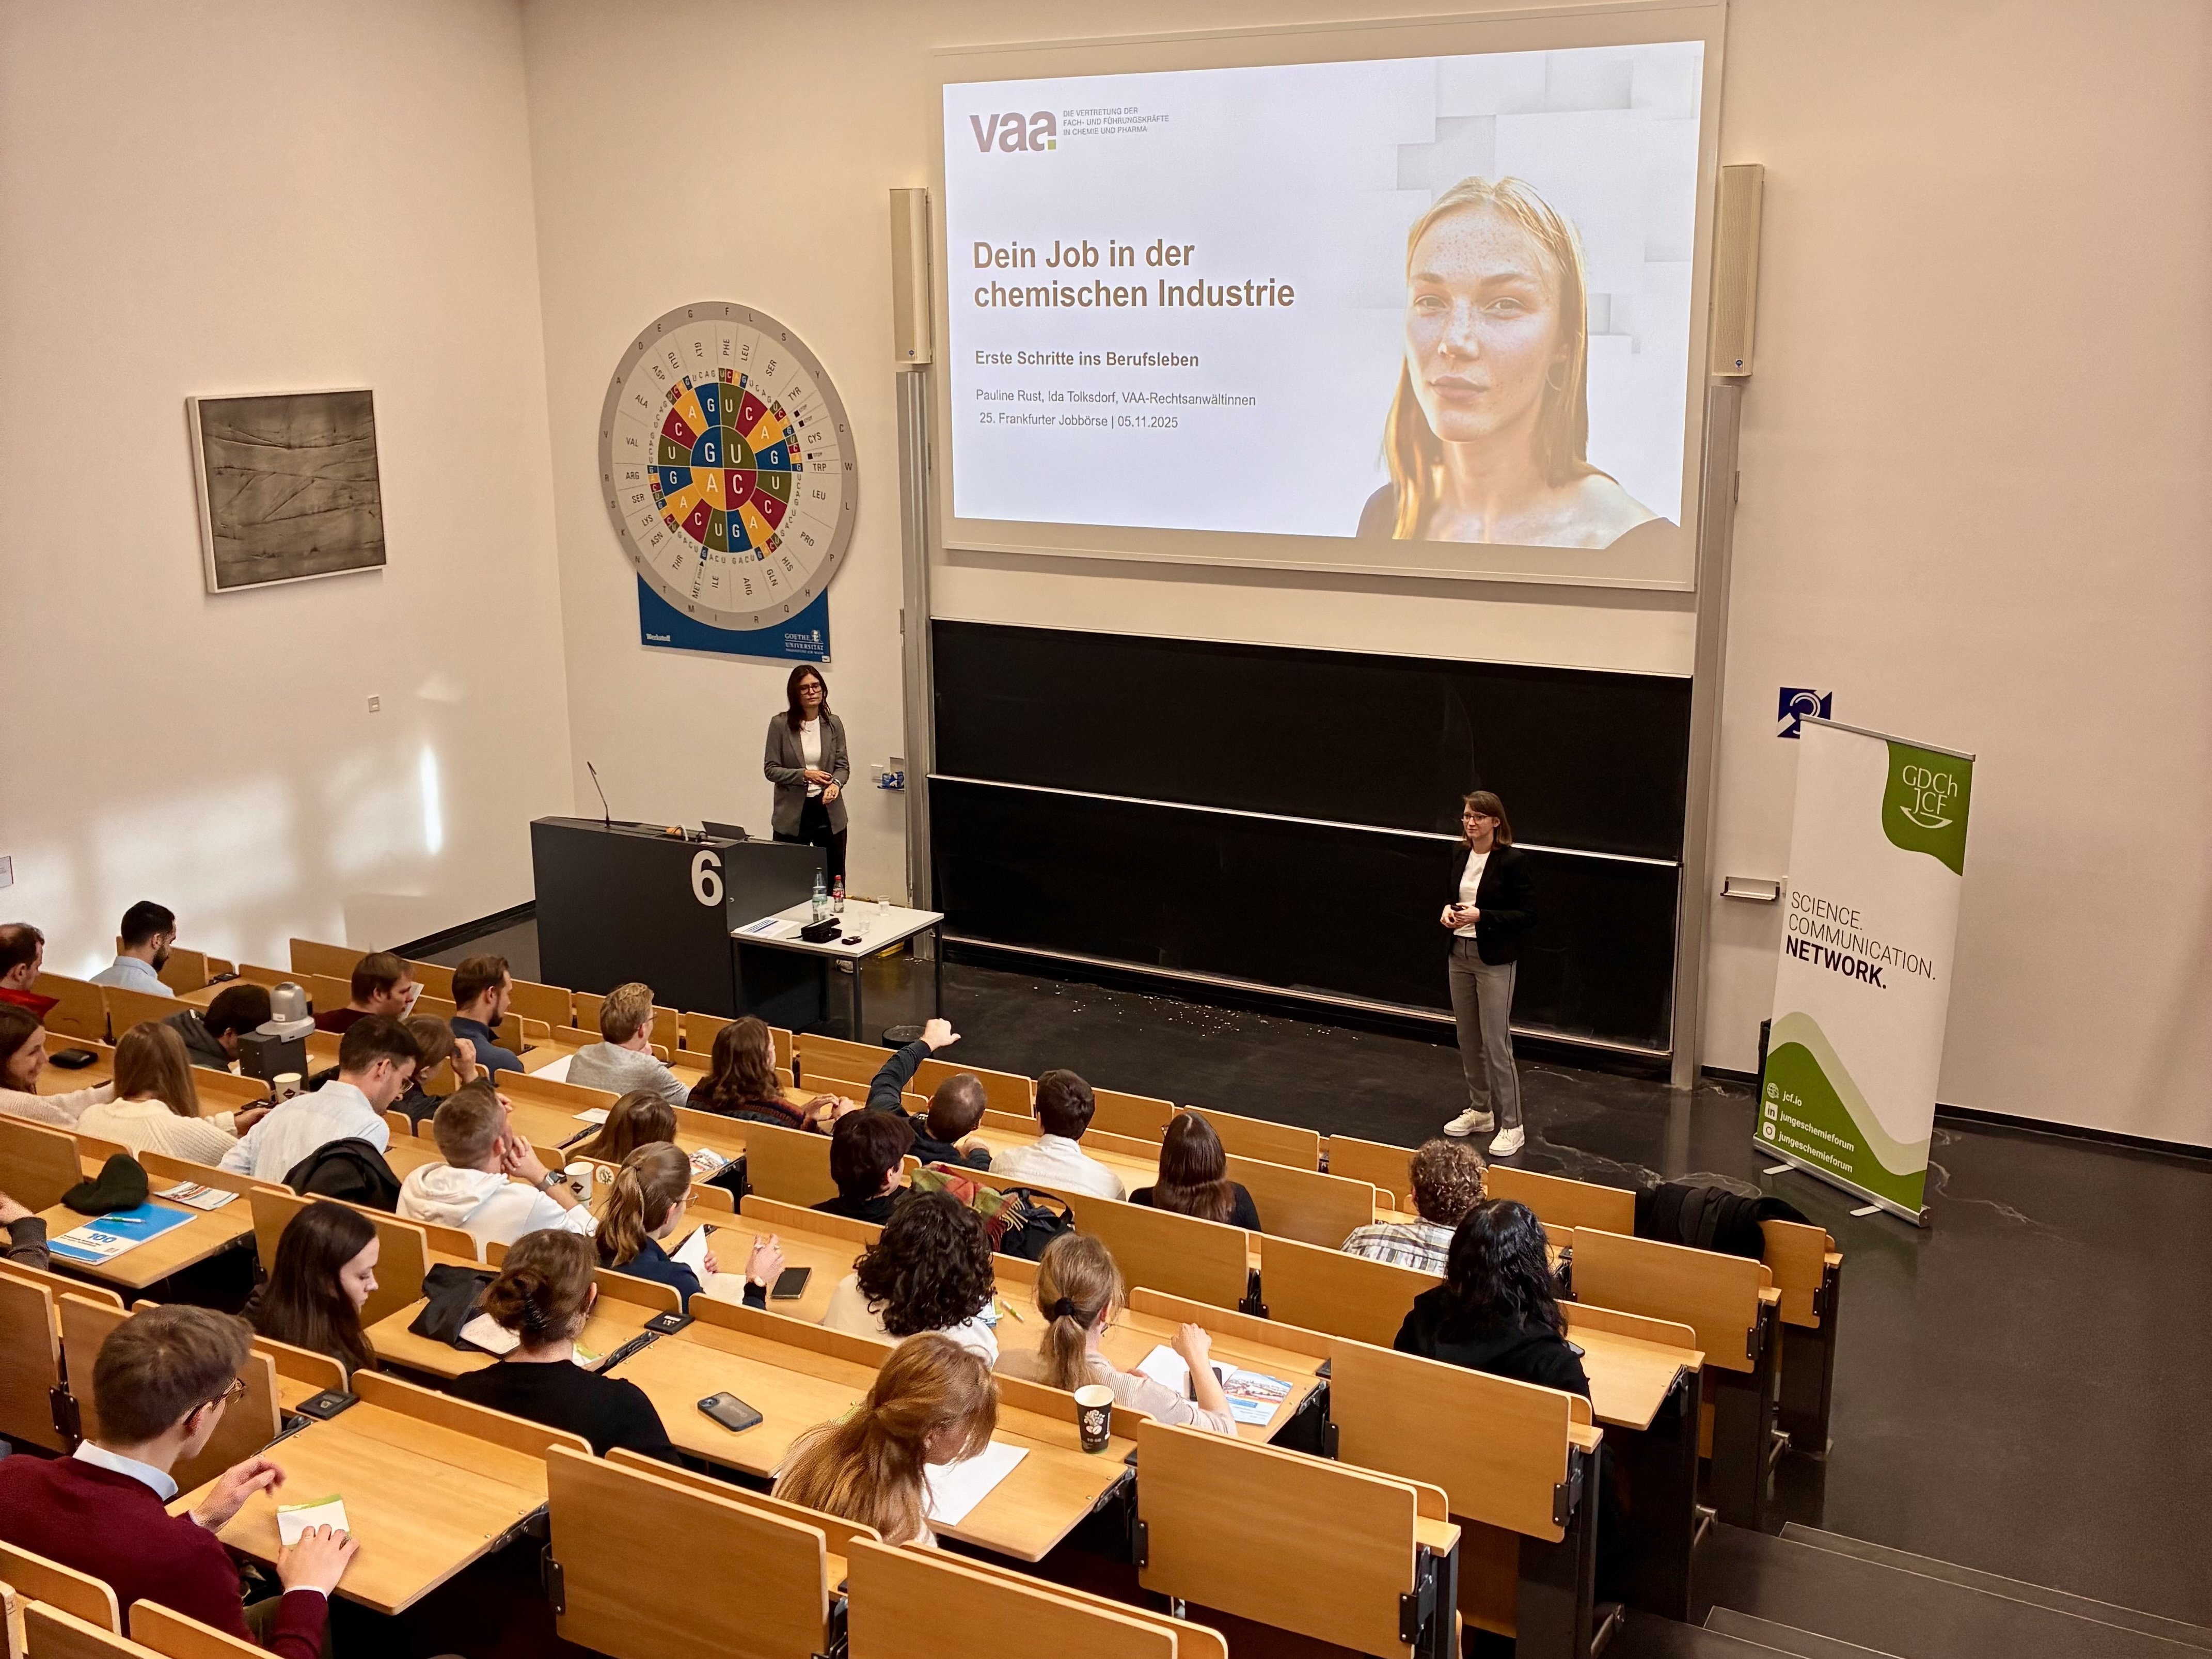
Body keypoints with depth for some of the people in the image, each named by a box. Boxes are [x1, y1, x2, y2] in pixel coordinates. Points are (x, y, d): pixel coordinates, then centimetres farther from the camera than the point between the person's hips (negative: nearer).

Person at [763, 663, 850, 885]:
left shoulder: (833, 724, 4)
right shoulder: (780, 724, -4)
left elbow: (843, 765, 5)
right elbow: (770, 769, -4)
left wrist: (836, 783, -17)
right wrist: (804, 775, -18)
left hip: (829, 811, 2)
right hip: (793, 813, -2)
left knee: (835, 884, 7)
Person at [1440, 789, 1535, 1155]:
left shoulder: (1512, 860, -13)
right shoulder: (1462, 858, 7)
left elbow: (1527, 913, -13)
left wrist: (1481, 916, -21)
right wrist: (1448, 911, -2)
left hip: (1495, 961, -7)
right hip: (1460, 955, 7)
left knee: (1496, 1043, -5)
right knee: (1468, 1040, 15)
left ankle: (1511, 1126, 3)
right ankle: (1480, 1111, 29)